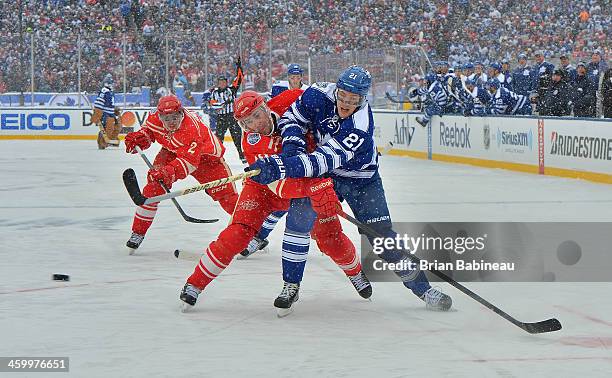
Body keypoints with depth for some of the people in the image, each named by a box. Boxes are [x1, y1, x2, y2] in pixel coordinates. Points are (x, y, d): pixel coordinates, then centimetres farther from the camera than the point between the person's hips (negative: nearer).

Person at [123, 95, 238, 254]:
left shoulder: (191, 129, -39)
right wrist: (139, 137, -14)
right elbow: (148, 128, 6)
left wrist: (168, 172, -57)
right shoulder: (155, 118, -20)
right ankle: (138, 232, -1)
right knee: (153, 187, -12)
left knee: (226, 194, -10)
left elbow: (188, 161, -43)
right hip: (172, 152, 5)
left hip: (204, 155, -5)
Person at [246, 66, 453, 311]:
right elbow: (293, 118, -7)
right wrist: (292, 145, -29)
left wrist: (279, 166, -54)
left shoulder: (360, 128, -36)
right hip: (324, 176, 4)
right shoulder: (320, 95, -21)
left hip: (360, 180, -4)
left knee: (380, 234, -9)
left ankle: (422, 288, -3)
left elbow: (325, 161, -45)